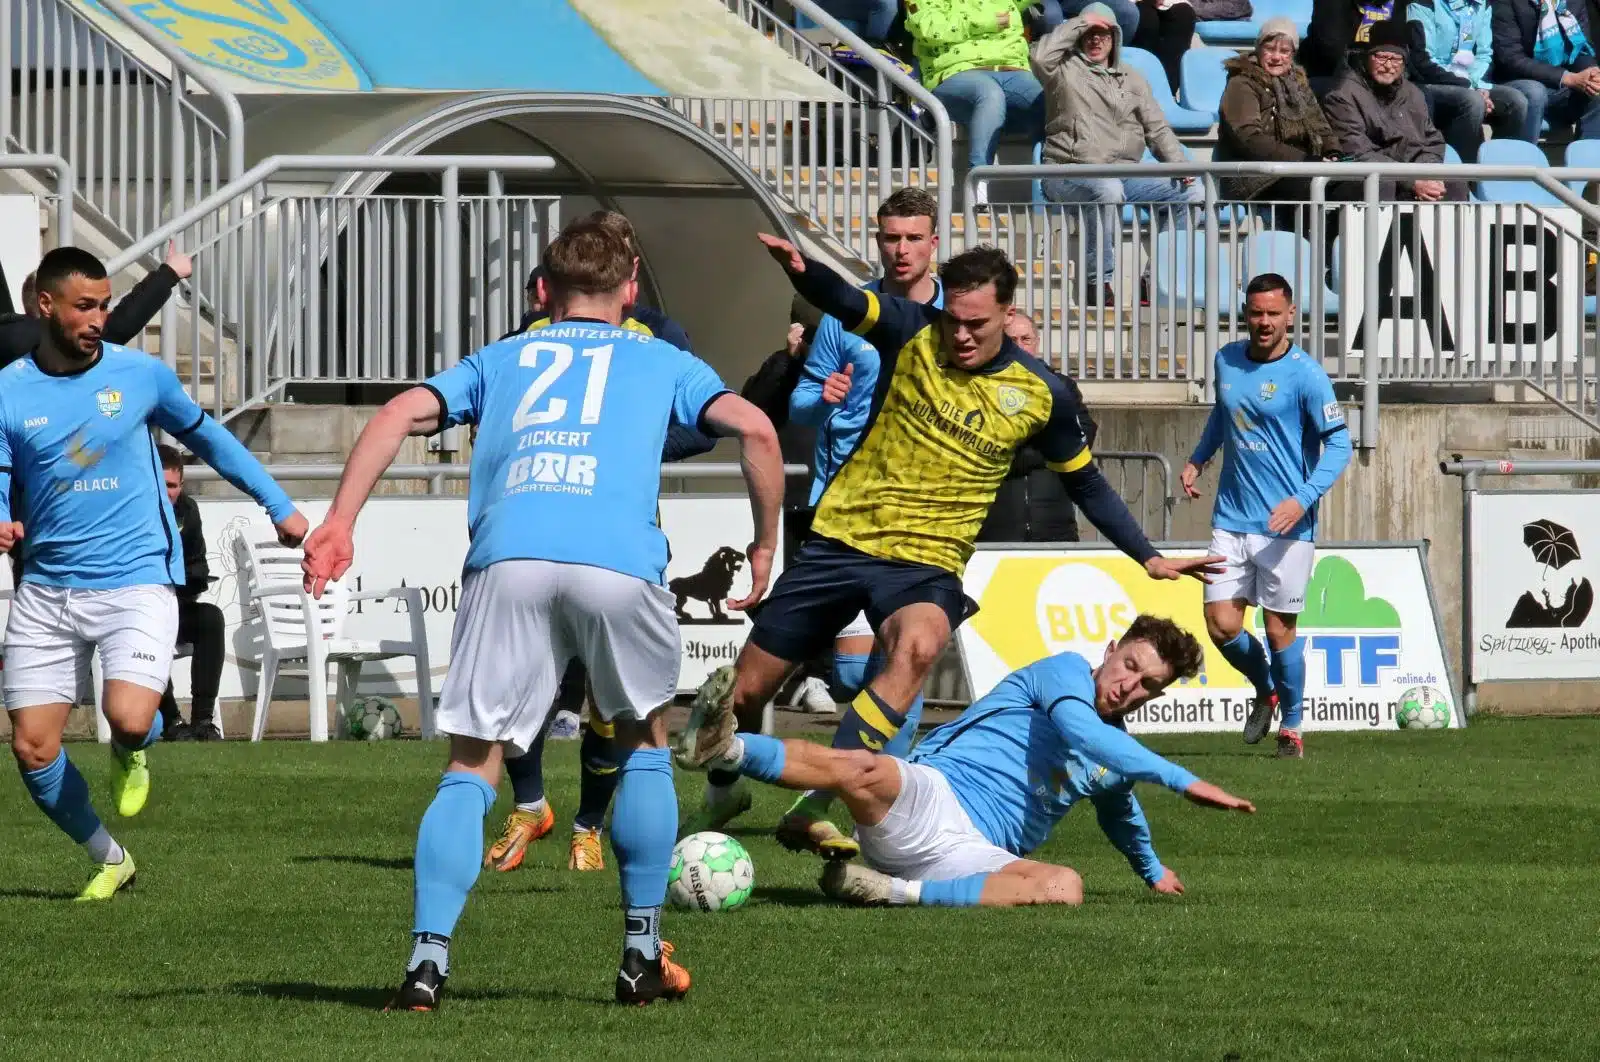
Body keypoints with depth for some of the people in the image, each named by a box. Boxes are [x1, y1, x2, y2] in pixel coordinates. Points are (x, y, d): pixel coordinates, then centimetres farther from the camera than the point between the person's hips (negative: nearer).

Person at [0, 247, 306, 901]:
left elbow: (207, 439, 16)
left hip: (137, 583, -2)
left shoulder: (140, 375, -1)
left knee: (128, 718, -24)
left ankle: (132, 752, 16)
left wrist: (279, 507, 20)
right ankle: (109, 860, 21)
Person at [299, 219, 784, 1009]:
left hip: (508, 557, 0)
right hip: (619, 559, 0)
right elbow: (754, 428, 12)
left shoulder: (499, 361, 30)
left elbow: (401, 414, 15)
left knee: (471, 769, 5)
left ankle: (427, 960, -12)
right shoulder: (661, 363, 28)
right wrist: (765, 545, 20)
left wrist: (338, 525, 8)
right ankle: (643, 955, 19)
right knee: (643, 743, 22)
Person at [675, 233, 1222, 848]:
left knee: (917, 647, -37)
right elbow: (843, 303, -24)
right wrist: (800, 270, -46)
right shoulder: (914, 333, -5)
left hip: (925, 563, -1)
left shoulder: (1039, 394, -2)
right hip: (841, 538, 1)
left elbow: (1085, 483, 12)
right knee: (749, 691, 3)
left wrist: (1149, 559, 9)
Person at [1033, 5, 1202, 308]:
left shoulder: (1132, 80, 22)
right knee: (1109, 189, -40)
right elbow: (1041, 56, -17)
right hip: (1071, 176, -6)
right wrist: (1079, 23, -6)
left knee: (1192, 192, -9)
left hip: (1125, 177, 6)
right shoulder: (1066, 71, 7)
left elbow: (1157, 130, 17)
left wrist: (1178, 163, -1)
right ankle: (1098, 281, -30)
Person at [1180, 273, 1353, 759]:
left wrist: (1304, 498, -21)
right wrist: (1197, 459, 17)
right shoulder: (1227, 361, 7)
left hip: (1285, 524, -4)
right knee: (1222, 624, -4)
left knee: (1279, 629, 0)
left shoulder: (1305, 374, -10)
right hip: (1232, 520, 5)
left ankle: (1291, 726, 19)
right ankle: (1265, 692, 25)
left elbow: (1339, 443, -10)